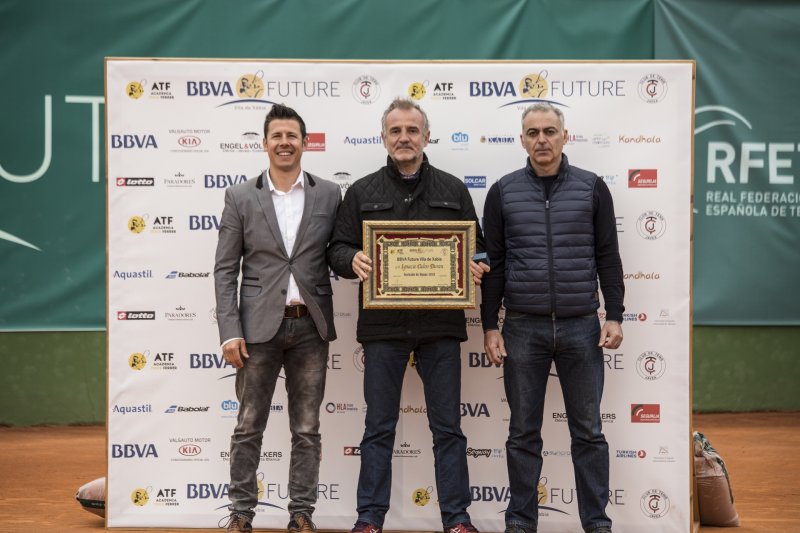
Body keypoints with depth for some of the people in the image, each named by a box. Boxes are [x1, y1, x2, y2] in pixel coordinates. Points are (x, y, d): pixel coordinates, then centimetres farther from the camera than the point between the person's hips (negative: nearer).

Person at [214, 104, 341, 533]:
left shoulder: (329, 195, 4)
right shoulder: (241, 197, 2)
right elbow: (225, 270, 0)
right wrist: (229, 331, -7)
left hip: (310, 325, 1)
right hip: (259, 325, -1)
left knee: (307, 430, 8)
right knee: (248, 428, 6)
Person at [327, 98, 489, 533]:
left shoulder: (453, 190, 10)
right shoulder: (361, 192, 8)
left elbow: (475, 247, 12)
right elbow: (338, 248, 5)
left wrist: (476, 268, -10)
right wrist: (353, 260, -17)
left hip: (441, 324, 1)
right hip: (382, 325, 0)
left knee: (447, 427, 6)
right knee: (379, 427, 7)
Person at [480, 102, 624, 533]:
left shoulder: (591, 188, 4)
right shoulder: (503, 192, 4)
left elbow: (607, 257, 5)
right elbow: (493, 264, 4)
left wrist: (614, 315, -1)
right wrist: (489, 326, 0)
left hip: (581, 326, 0)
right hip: (523, 327, 0)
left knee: (588, 430, 6)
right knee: (523, 431, 8)